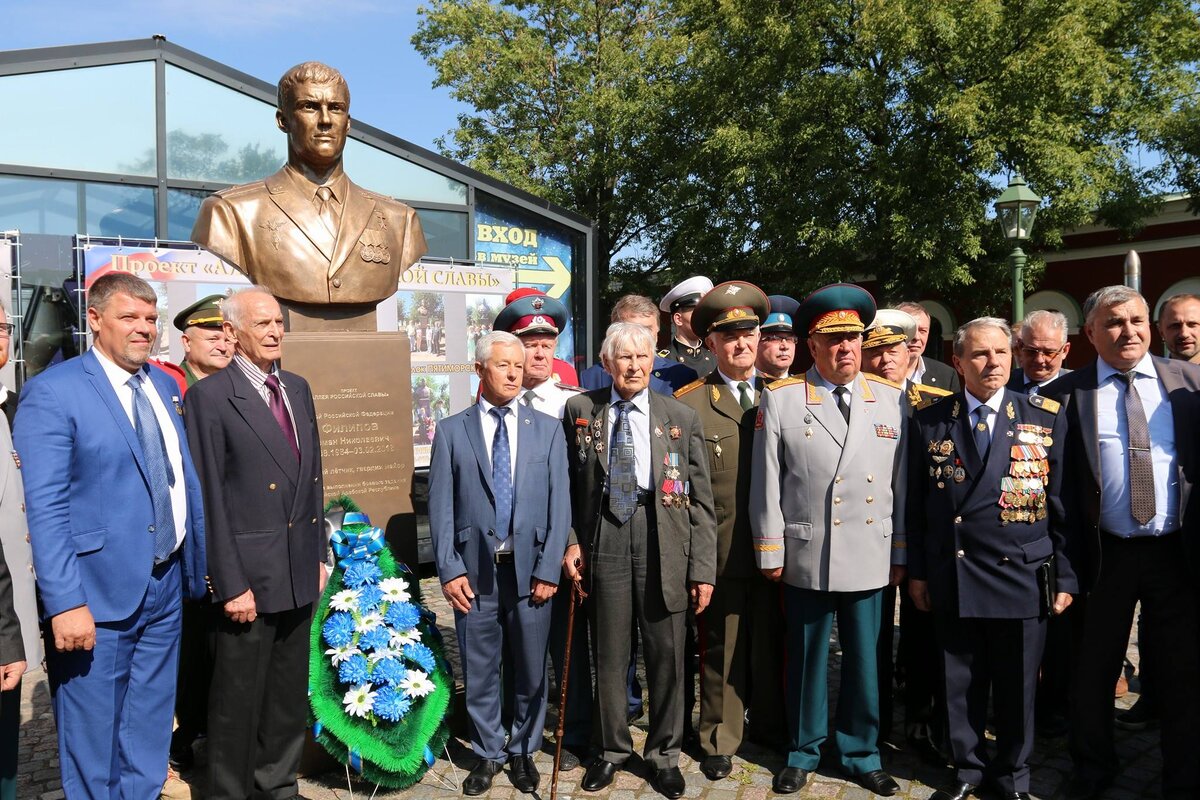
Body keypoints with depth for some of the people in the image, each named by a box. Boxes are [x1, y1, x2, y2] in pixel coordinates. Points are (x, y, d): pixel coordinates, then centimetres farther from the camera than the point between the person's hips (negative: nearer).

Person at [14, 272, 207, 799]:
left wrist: (199, 565, 12)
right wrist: (66, 603, -20)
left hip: (166, 587, 6)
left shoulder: (166, 386, 9)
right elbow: (44, 508, -15)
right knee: (91, 738, 10)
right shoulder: (53, 392, -11)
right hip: (97, 596, -6)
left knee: (149, 733, 20)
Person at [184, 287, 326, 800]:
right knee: (238, 700, 9)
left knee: (289, 694, 18)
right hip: (248, 575, -6)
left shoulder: (298, 389, 9)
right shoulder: (209, 397, -11)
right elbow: (209, 498, -13)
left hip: (299, 573, 6)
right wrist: (230, 584, -15)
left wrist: (319, 553, 11)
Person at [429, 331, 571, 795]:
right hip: (475, 570, 0)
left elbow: (559, 504, 0)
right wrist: (449, 570, -7)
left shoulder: (547, 429, 4)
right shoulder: (451, 431, 2)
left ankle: (523, 751, 33)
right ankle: (488, 754, 31)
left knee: (530, 670, 12)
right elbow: (441, 507, 0)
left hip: (530, 568, 1)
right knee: (480, 670, 11)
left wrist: (549, 569, -6)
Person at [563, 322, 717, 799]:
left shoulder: (681, 417, 2)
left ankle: (663, 753, 30)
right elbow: (568, 484, 9)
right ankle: (612, 748, 33)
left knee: (666, 653, 8)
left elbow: (700, 499, 1)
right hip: (603, 539, 0)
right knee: (608, 653, 11)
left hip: (663, 543, 0)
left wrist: (703, 568, -3)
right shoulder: (581, 411, 5)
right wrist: (570, 540, -3)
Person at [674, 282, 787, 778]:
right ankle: (719, 741, 27)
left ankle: (771, 728, 36)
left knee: (771, 645, 16)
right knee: (721, 649, 9)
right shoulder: (689, 404, -3)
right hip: (720, 552, -2)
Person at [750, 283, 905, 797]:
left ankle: (861, 755, 32)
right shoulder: (780, 400, -3)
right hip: (805, 560, -2)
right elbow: (766, 482, -2)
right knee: (806, 659, 12)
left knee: (864, 660, 13)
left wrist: (901, 554, 6)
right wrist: (771, 552, -3)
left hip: (871, 559, 2)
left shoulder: (890, 399, 5)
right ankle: (803, 753, 31)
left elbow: (902, 483, 6)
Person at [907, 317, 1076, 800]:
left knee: (1017, 686, 12)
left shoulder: (1046, 419, 2)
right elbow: (916, 504, 4)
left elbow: (1062, 504, 2)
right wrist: (917, 571, 3)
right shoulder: (928, 422, 1)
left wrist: (1065, 576, 1)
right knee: (961, 683, 11)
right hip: (953, 578, 0)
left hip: (1024, 577, 0)